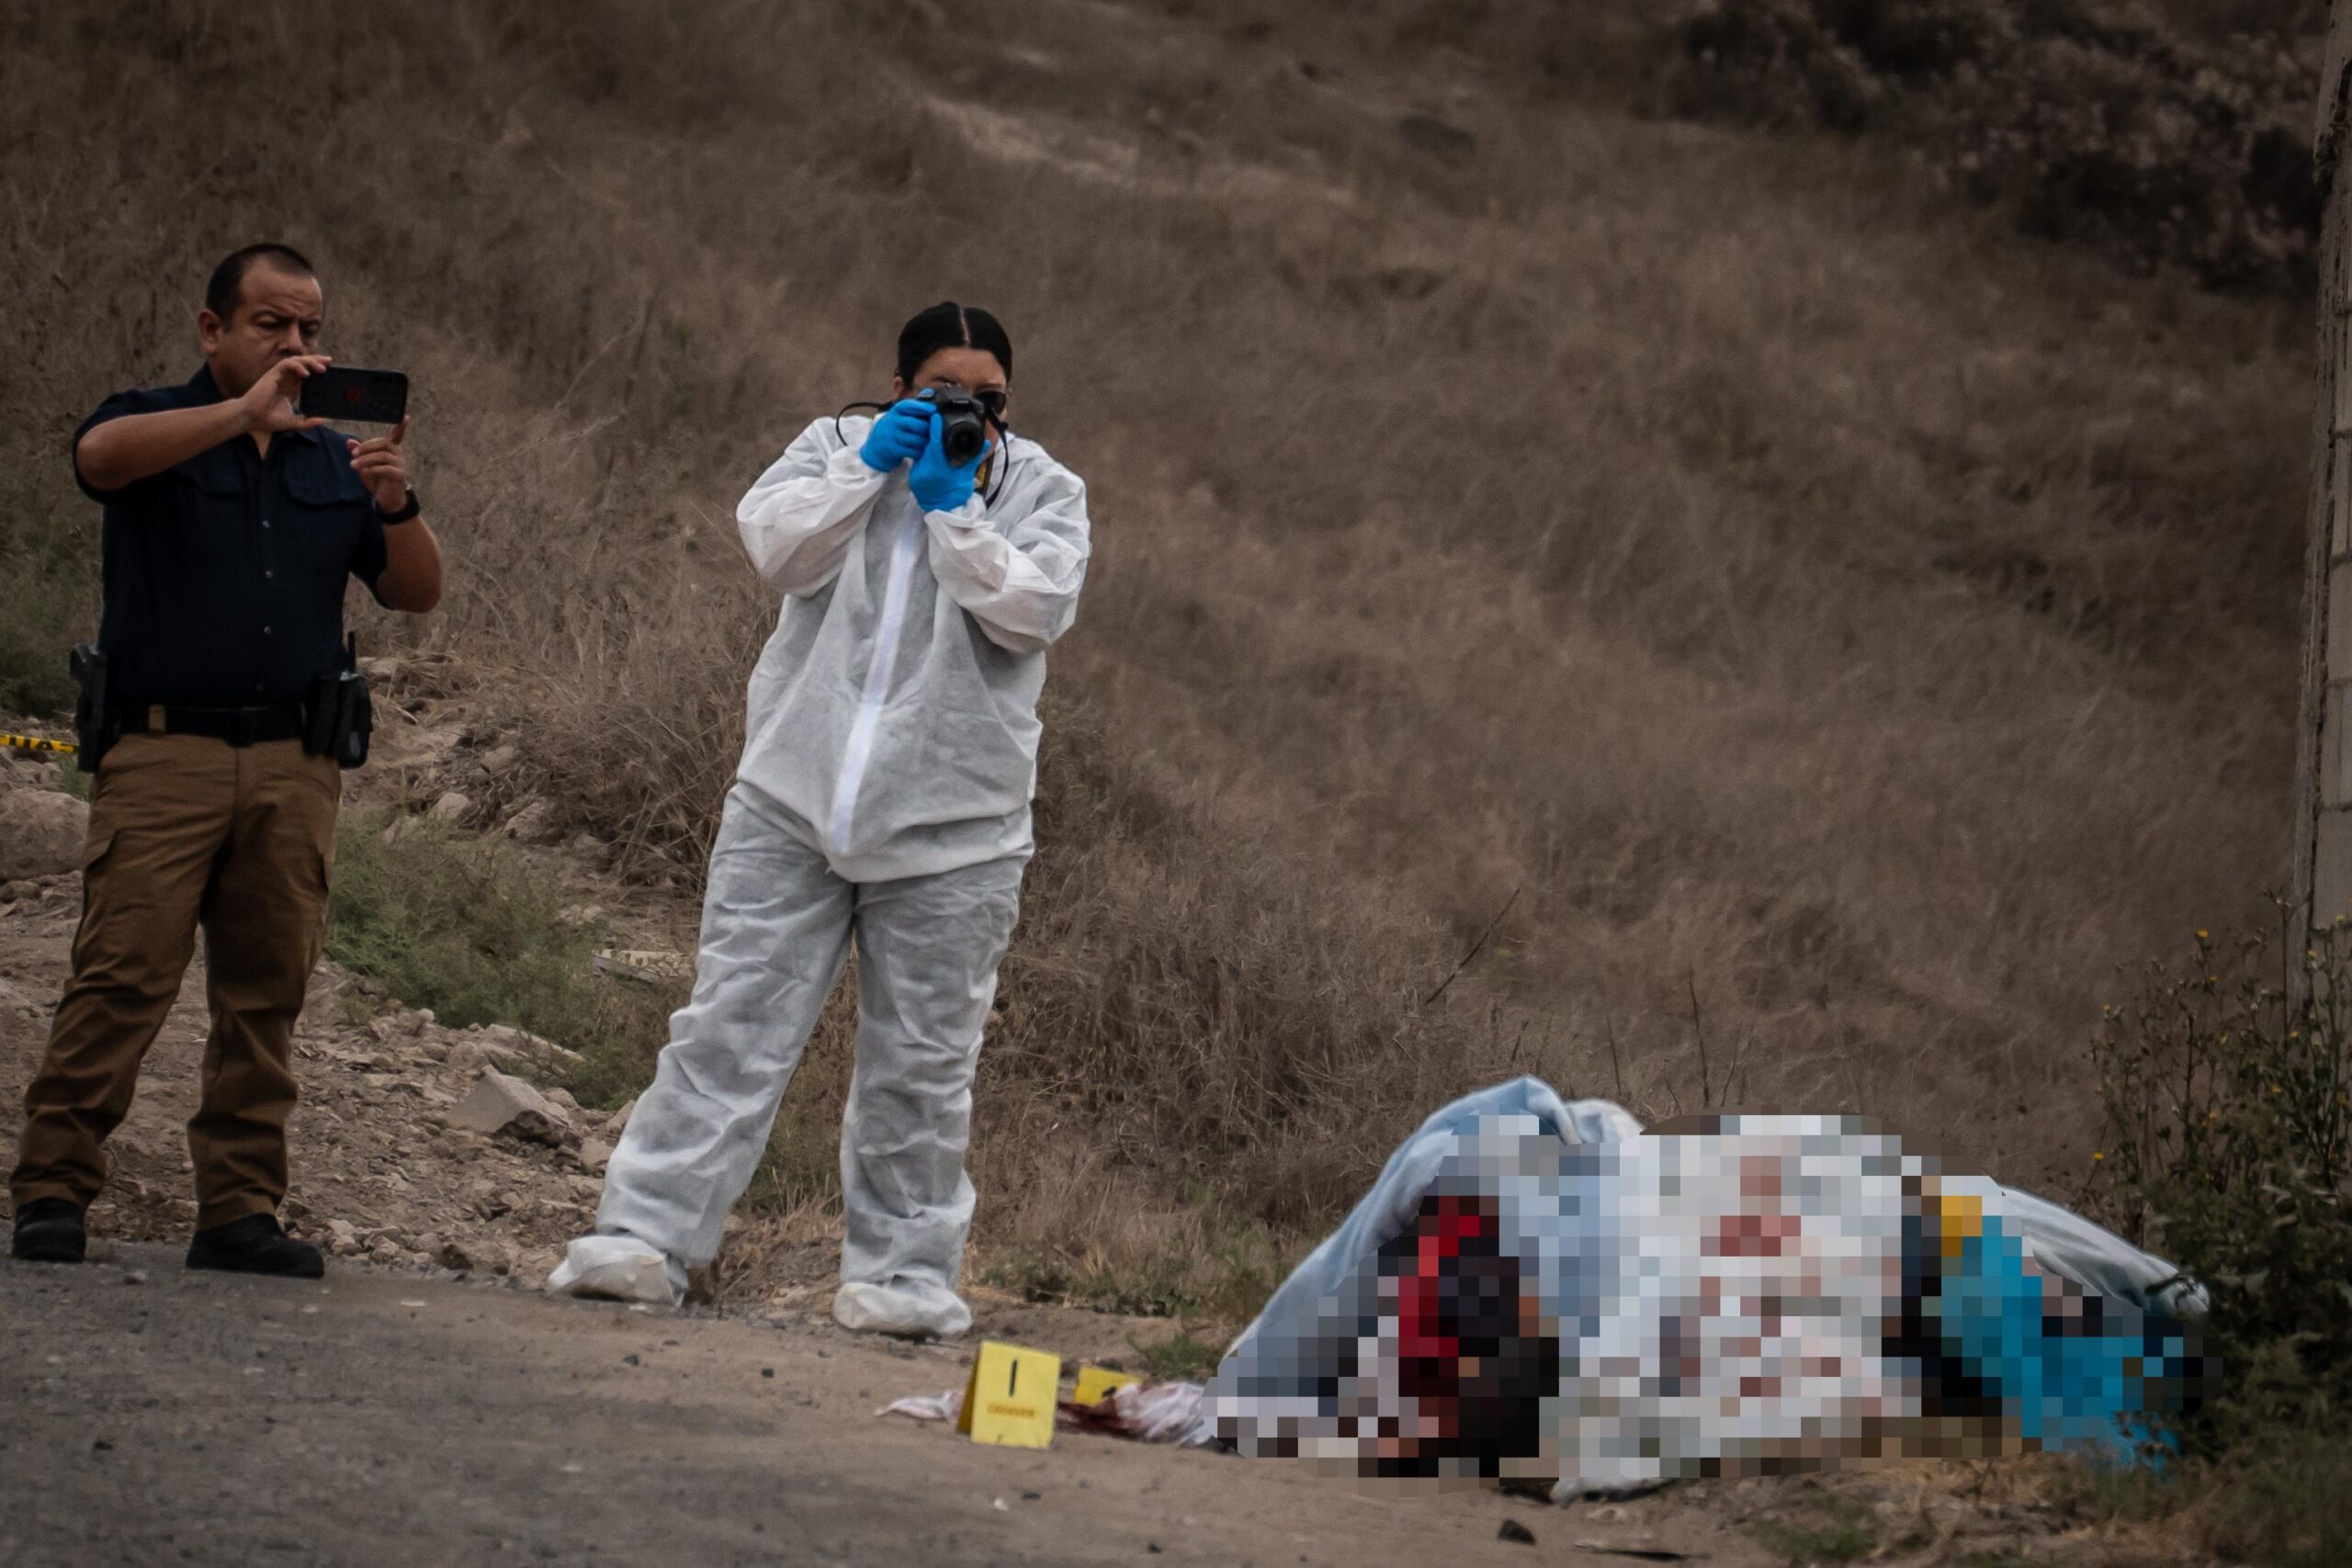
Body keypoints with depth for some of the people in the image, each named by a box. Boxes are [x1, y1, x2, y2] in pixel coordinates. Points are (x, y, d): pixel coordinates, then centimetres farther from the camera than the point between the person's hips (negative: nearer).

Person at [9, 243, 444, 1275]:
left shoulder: (334, 458, 18)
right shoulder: (155, 426, 6)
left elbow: (416, 595, 12)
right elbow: (101, 456, -19)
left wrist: (398, 509, -8)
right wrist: (245, 413, -27)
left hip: (294, 762, 4)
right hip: (163, 752, -4)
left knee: (266, 994, 2)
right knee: (122, 978, -13)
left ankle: (239, 1210, 5)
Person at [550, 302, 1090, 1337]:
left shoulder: (1045, 491, 7)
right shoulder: (837, 449, 11)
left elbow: (1036, 610, -10)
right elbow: (776, 547, -7)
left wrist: (954, 507, -12)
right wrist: (867, 467, -12)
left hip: (951, 829, 0)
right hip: (794, 803, 1)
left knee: (921, 1065, 4)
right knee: (733, 1024, -3)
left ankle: (903, 1270, 13)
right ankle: (649, 1234, -3)